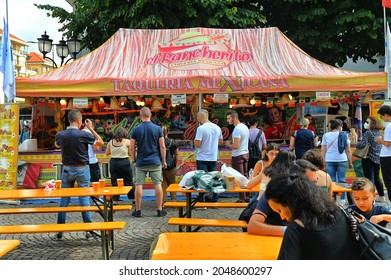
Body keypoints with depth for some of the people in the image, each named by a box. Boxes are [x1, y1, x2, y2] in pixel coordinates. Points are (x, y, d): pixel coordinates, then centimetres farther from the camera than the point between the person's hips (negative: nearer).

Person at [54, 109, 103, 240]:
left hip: (67, 169, 3)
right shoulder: (83, 135, -15)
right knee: (84, 199, 4)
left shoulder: (60, 135, -4)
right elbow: (100, 142, -1)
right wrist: (91, 128, 6)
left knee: (64, 199, 10)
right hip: (82, 169, -3)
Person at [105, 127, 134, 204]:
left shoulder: (111, 142, 2)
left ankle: (115, 200, 7)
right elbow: (130, 153, -2)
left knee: (114, 182, 8)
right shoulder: (127, 141, -6)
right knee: (128, 182, 10)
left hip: (113, 162, 2)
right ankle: (133, 198, 20)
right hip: (124, 162, -2)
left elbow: (107, 153, 9)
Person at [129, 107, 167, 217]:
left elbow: (131, 148, -1)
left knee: (139, 185, 5)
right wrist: (163, 161, 6)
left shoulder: (136, 129, -2)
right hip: (155, 162, 0)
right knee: (157, 184, 5)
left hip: (141, 162, 0)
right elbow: (162, 147, -3)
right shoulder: (157, 128, -2)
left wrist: (133, 159, 14)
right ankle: (160, 210, 7)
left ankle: (138, 210, 10)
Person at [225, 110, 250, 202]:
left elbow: (236, 146, -23)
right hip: (246, 153, 9)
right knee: (245, 176, 14)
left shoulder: (237, 129, -19)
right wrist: (232, 143, 15)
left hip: (238, 156, -9)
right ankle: (247, 196, 21)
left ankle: (242, 198, 1)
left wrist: (228, 144, -5)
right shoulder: (245, 127, 11)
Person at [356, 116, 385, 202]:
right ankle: (381, 196, 26)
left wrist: (356, 145, -5)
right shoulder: (379, 133, 10)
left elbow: (362, 144, -24)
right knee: (377, 177, 18)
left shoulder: (368, 133, -15)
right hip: (378, 159, 8)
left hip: (369, 159, -8)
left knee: (369, 178, -4)